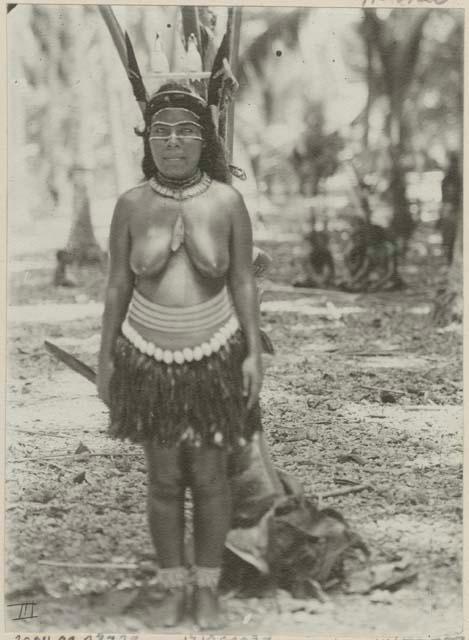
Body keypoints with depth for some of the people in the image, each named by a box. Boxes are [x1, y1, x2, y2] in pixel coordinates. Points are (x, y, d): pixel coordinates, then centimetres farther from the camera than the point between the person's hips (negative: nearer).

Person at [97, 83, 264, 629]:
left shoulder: (227, 202, -5)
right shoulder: (132, 205, -3)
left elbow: (243, 282, -1)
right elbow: (117, 285, 3)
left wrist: (254, 352, -4)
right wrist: (105, 355, 4)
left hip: (214, 355, -1)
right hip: (148, 357, 1)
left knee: (210, 478, 7)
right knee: (163, 480, 9)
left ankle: (207, 586, 23)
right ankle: (172, 586, 23)